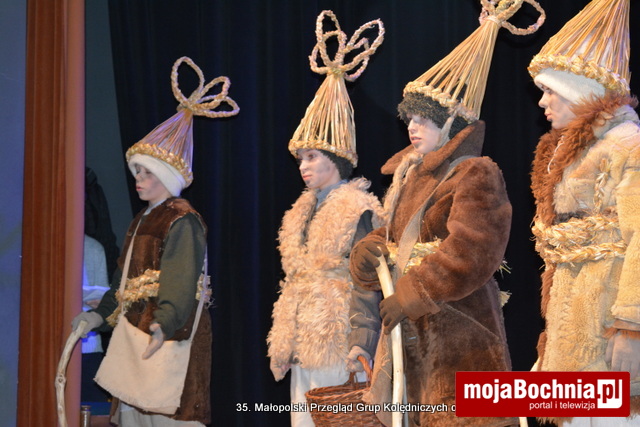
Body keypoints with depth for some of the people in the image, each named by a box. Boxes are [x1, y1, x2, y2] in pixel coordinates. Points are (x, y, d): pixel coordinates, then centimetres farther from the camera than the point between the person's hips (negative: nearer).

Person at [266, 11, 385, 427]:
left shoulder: (359, 211, -10)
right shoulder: (305, 210, 15)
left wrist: (359, 353, -17)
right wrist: (283, 346, 14)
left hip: (336, 346, -8)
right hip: (303, 346, 8)